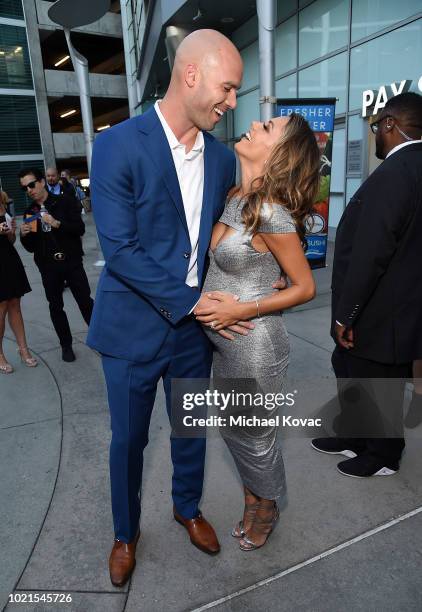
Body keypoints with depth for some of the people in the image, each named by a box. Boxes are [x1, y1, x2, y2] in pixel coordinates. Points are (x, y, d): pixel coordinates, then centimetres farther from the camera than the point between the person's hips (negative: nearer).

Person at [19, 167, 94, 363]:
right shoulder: (29, 212, 9)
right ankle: (66, 345, 22)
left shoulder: (64, 202, -2)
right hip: (48, 267, 4)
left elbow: (80, 228, -11)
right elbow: (31, 247, 10)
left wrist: (57, 223, -23)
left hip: (72, 262, -3)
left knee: (86, 302, 1)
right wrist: (24, 235, -11)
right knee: (56, 307, 9)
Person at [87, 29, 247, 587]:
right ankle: (126, 533, 44)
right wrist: (194, 301, -21)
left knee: (192, 430, 20)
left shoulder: (222, 158, 3)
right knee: (128, 439, 15)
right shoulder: (118, 144, -14)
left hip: (196, 325, 5)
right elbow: (119, 249, -19)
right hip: (134, 327, -4)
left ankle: (187, 507, 50)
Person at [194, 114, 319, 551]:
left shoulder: (272, 214, -21)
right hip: (223, 341, 8)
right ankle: (251, 498, 51)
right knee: (232, 428, 23)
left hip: (254, 346, -7)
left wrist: (242, 310, -21)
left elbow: (305, 287, -14)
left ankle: (266, 509, 46)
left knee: (254, 435, 15)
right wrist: (207, 297, 0)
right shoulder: (233, 198, 2)